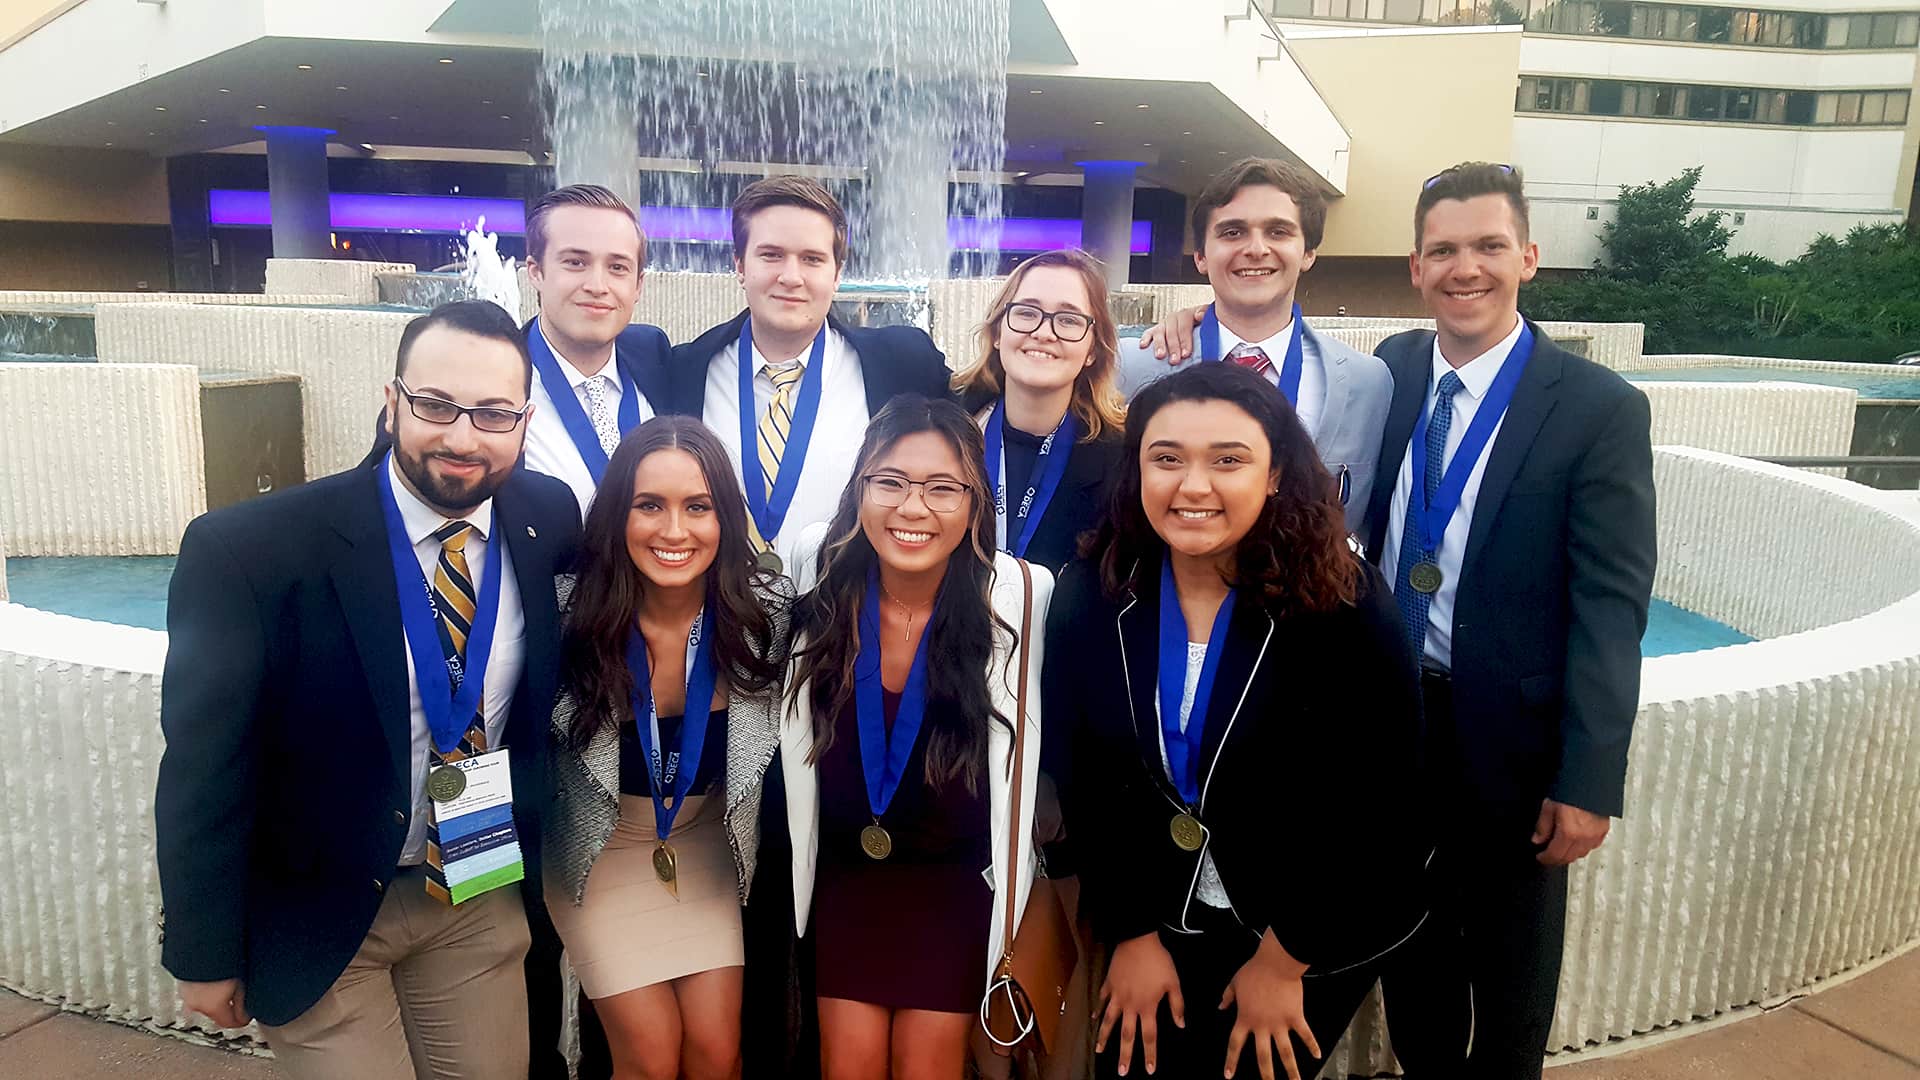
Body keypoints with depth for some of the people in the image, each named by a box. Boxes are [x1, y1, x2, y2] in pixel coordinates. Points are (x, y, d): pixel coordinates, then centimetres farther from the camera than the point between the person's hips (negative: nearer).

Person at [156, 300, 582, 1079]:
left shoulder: (550, 519, -10)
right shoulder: (248, 550, -22)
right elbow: (204, 774, -13)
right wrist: (204, 957, -6)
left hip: (483, 894, 4)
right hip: (316, 915, -3)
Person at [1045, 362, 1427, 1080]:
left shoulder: (1346, 606, -19)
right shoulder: (1091, 597, -11)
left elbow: (1373, 806, -14)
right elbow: (1081, 780, -4)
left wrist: (1282, 961, -10)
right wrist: (1130, 935, -3)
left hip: (1318, 930, -2)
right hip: (1157, 922, 3)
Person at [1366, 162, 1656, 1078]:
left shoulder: (1600, 409, -12)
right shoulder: (1392, 372, 0)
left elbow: (1610, 609, -14)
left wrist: (1588, 783, -15)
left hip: (1510, 742, -3)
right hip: (1389, 725, 3)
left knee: (1510, 979, 18)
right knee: (1412, 954, 21)